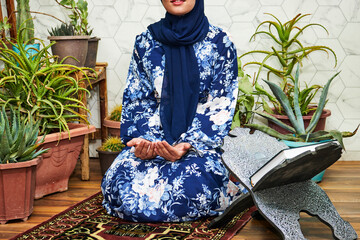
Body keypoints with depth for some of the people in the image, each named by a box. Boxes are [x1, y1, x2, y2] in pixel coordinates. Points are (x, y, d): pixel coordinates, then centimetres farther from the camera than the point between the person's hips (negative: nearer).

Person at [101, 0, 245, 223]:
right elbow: (136, 99, 7)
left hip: (200, 141, -2)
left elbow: (220, 106, -4)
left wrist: (187, 145, -19)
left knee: (189, 187, -34)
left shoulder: (219, 43, 1)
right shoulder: (146, 42, 9)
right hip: (151, 140, 3)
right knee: (122, 184, -25)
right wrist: (143, 139, -13)